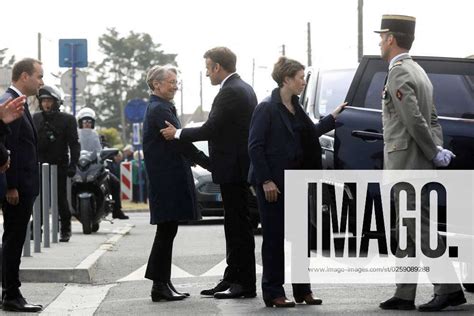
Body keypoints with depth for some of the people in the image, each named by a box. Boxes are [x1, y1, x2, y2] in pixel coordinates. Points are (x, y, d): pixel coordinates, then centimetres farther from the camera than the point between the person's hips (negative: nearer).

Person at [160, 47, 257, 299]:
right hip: (237, 167, 11)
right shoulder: (243, 88, 15)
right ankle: (232, 278, 19)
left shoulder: (230, 92, -17)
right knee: (235, 224, 13)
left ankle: (245, 284, -3)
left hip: (233, 167, -11)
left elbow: (210, 129, -20)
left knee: (238, 224, -6)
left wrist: (177, 134, -8)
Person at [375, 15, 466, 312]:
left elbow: (415, 121, -21)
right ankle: (405, 295, 15)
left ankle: (449, 289, -7)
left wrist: (435, 154, -13)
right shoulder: (418, 71, 17)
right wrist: (439, 150, 6)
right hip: (413, 164, 10)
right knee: (407, 232, 11)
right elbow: (432, 119, 16)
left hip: (405, 165, -10)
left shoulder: (399, 74, -14)